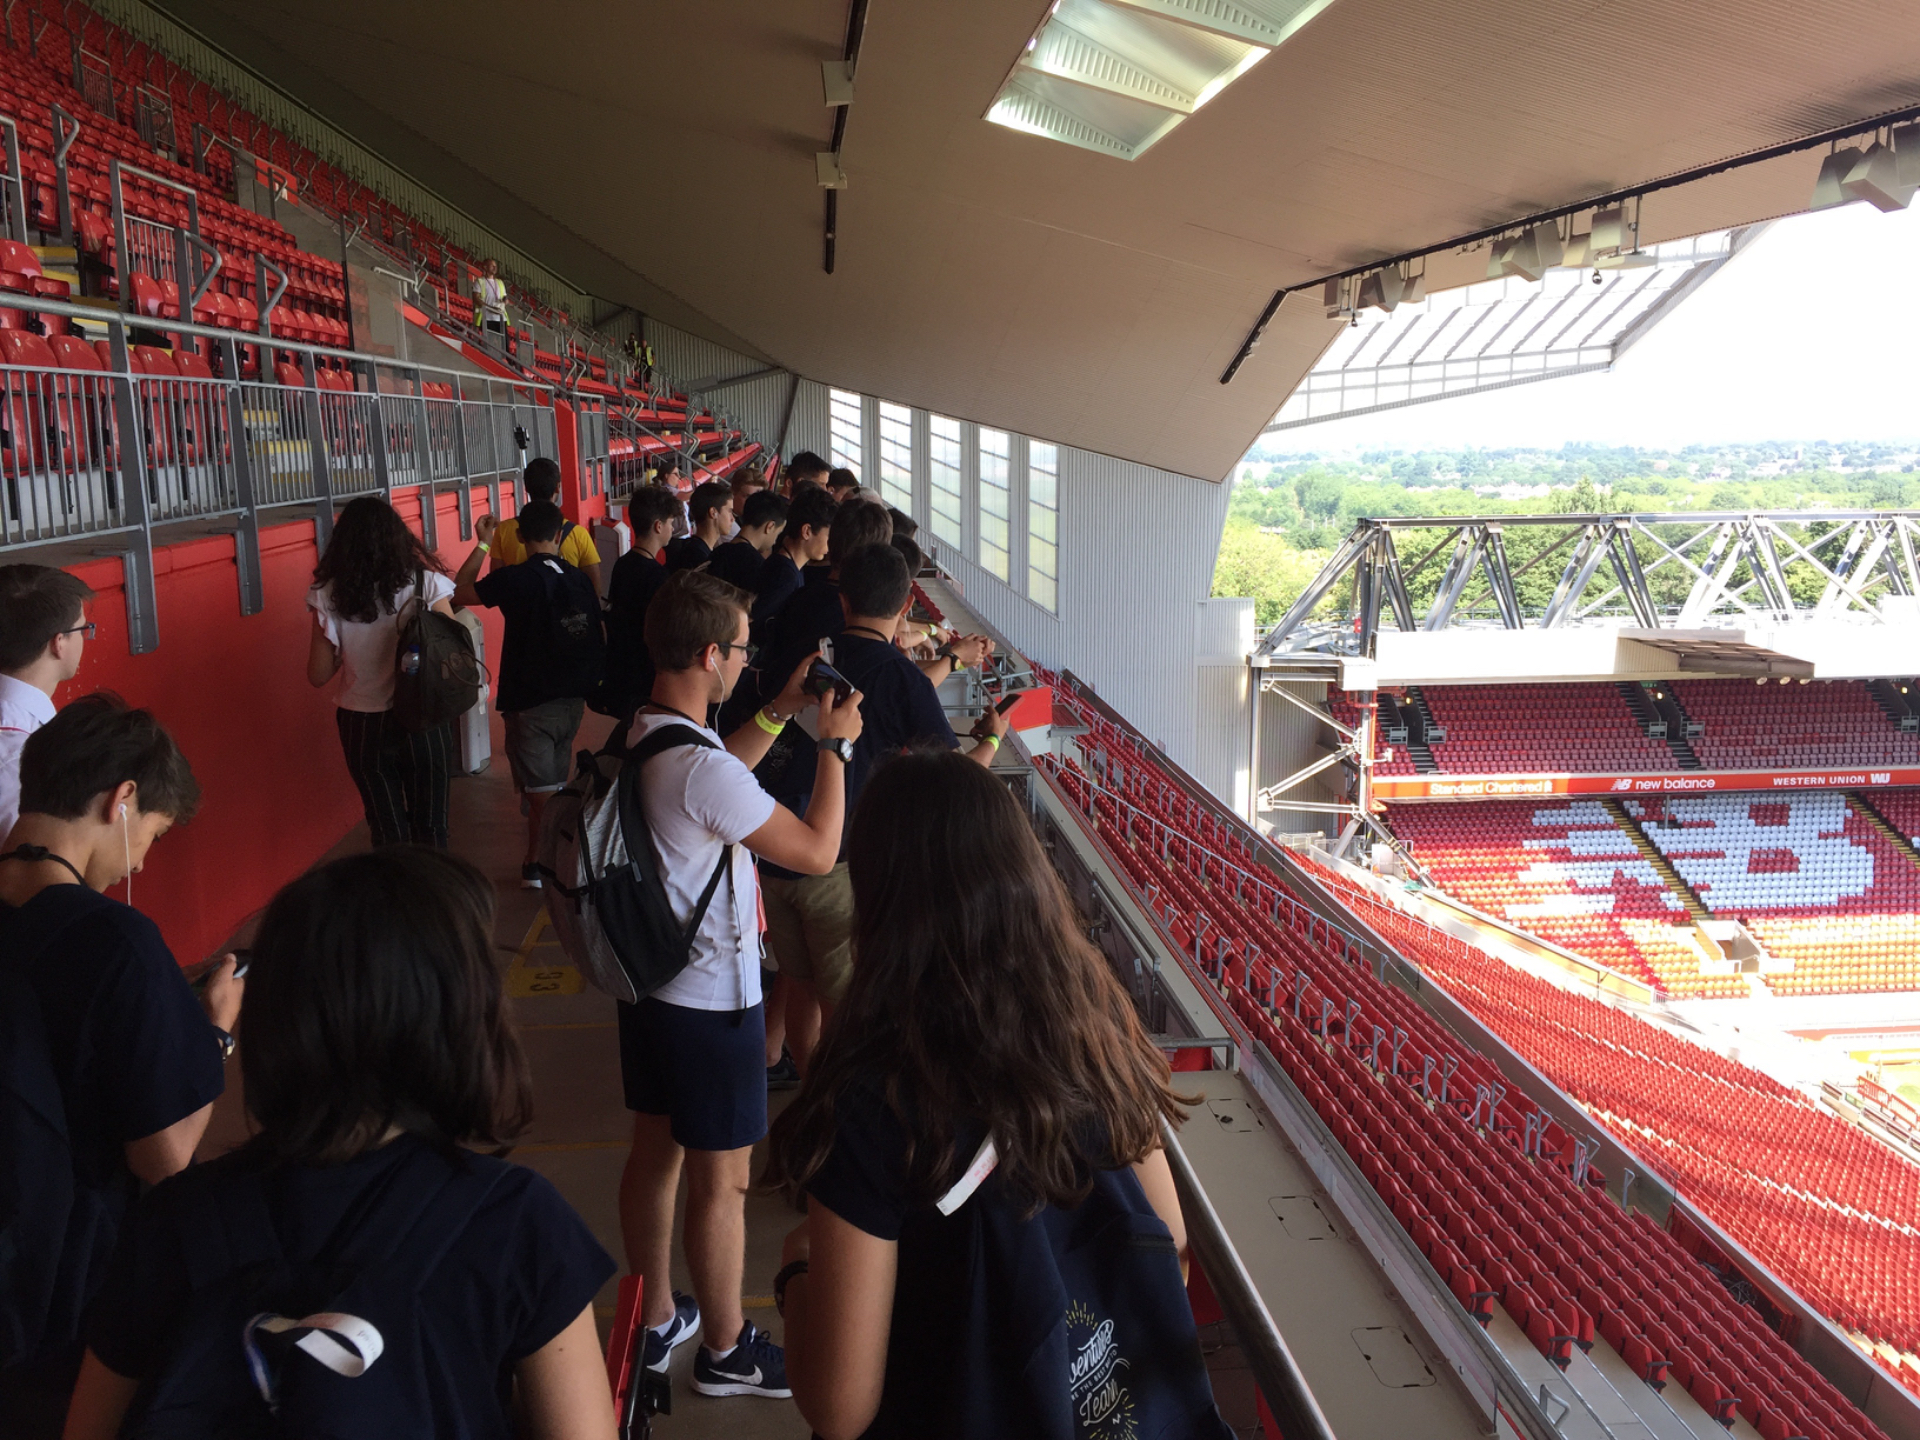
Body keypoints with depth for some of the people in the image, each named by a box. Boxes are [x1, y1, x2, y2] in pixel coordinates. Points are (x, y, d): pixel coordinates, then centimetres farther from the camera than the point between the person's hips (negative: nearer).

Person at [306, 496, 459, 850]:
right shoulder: (426, 584, -12)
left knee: (387, 830, 13)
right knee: (430, 827, 14)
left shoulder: (328, 596, -7)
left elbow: (318, 675, -2)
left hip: (362, 727, 1)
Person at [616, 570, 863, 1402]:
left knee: (653, 1153, 21)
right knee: (720, 1182, 8)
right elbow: (818, 852, -23)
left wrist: (781, 711, 14)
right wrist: (834, 744, -12)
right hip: (712, 1002, -9)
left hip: (652, 982, 9)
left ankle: (657, 1320, 38)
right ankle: (726, 1351, 26)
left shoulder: (637, 736, 0)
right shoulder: (701, 767, -29)